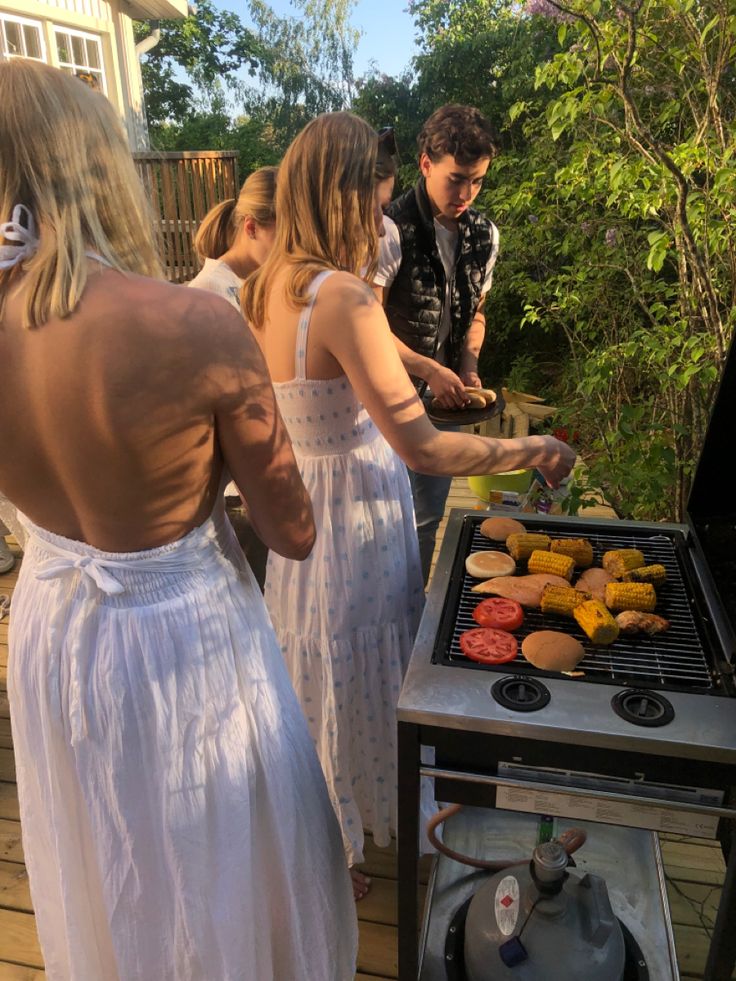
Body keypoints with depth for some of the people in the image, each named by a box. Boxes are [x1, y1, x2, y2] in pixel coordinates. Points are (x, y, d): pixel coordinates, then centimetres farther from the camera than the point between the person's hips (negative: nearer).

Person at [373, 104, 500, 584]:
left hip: (444, 399, 6)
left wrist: (468, 367, -2)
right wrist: (430, 369, -22)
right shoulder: (391, 231, -16)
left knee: (429, 515, 16)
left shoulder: (485, 235, 4)